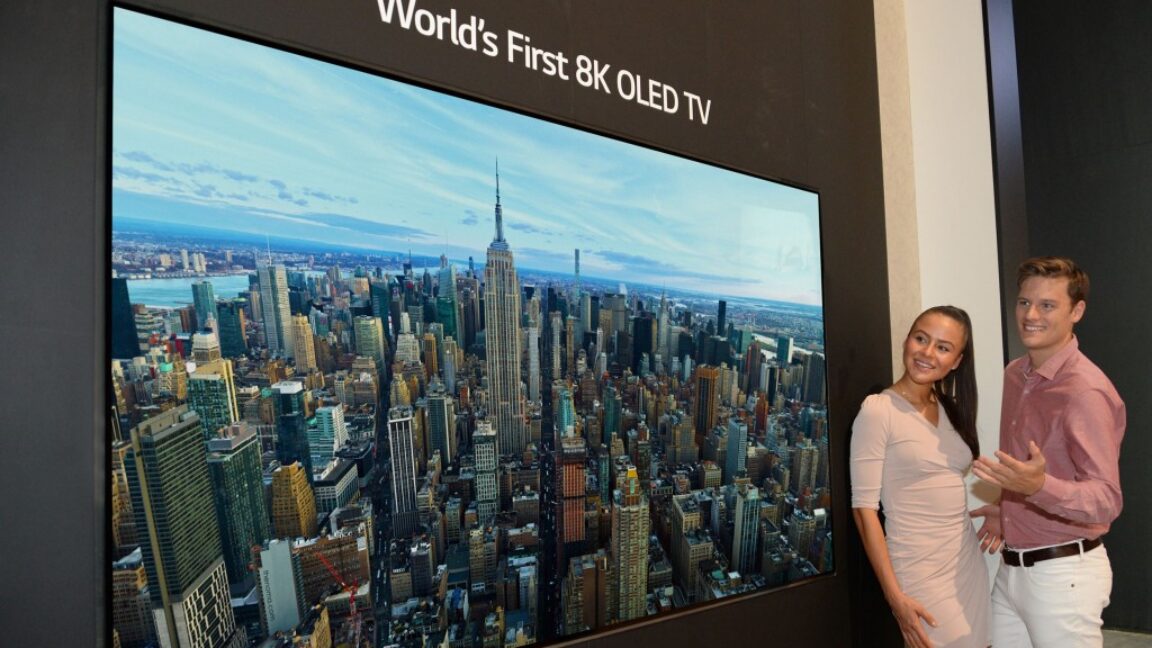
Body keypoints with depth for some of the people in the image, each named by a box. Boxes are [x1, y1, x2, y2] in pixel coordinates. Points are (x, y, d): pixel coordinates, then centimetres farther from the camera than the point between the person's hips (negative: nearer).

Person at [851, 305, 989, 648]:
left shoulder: (950, 410, 8)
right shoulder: (878, 410, -14)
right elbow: (864, 507, -16)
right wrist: (895, 595, -18)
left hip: (970, 563, 7)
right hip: (922, 571, -7)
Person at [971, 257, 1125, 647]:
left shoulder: (1085, 391, -18)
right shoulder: (1014, 375, 7)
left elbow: (1107, 500, -23)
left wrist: (1039, 487, -40)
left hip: (1063, 572, -7)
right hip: (1010, 567, 7)